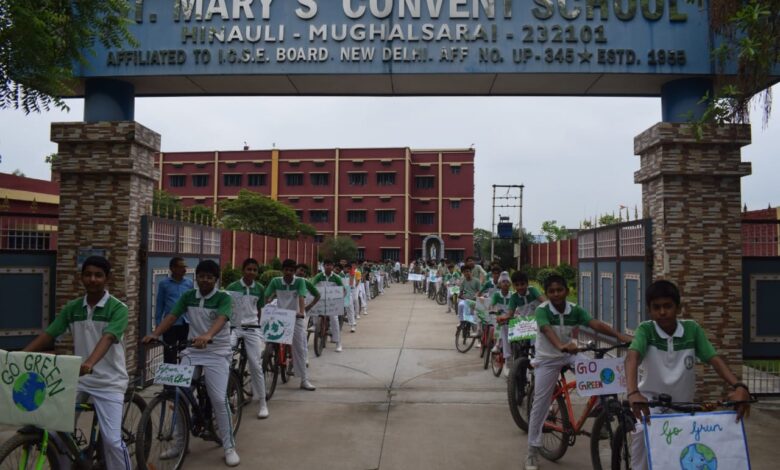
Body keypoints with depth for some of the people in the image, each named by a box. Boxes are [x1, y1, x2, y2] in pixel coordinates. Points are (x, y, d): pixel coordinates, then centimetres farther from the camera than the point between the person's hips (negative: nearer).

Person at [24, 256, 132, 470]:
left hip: (109, 381, -5)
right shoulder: (72, 307, 4)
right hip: (78, 378, 5)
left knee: (112, 440, -10)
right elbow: (47, 335, 0)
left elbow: (107, 339, -25)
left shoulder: (117, 308, -11)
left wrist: (89, 363, -43)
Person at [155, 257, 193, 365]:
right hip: (170, 324, -2)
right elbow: (159, 304, 6)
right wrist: (158, 323, 3)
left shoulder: (189, 283, 4)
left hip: (186, 324, 2)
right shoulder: (164, 283, 1)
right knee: (169, 355, 3)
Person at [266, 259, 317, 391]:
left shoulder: (300, 282, -9)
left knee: (300, 349, 1)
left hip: (296, 318, -1)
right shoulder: (275, 281, -5)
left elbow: (301, 297, -21)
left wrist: (302, 312, -37)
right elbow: (266, 297, -1)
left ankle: (304, 380, 6)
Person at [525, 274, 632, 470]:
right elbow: (548, 331, -41)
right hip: (547, 359, -3)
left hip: (570, 354, 3)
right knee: (540, 404, -2)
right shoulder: (542, 310, -23)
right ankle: (532, 452, 10)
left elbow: (595, 324, -26)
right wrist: (561, 346, -61)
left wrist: (620, 335, -42)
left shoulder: (575, 310, -13)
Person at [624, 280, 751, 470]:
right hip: (651, 398, -3)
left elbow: (715, 359, -19)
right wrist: (633, 393, -54)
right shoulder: (645, 330, -19)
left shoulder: (692, 329, -12)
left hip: (683, 402, 3)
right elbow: (632, 357, -35)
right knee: (643, 432, -29)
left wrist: (739, 387, -38)